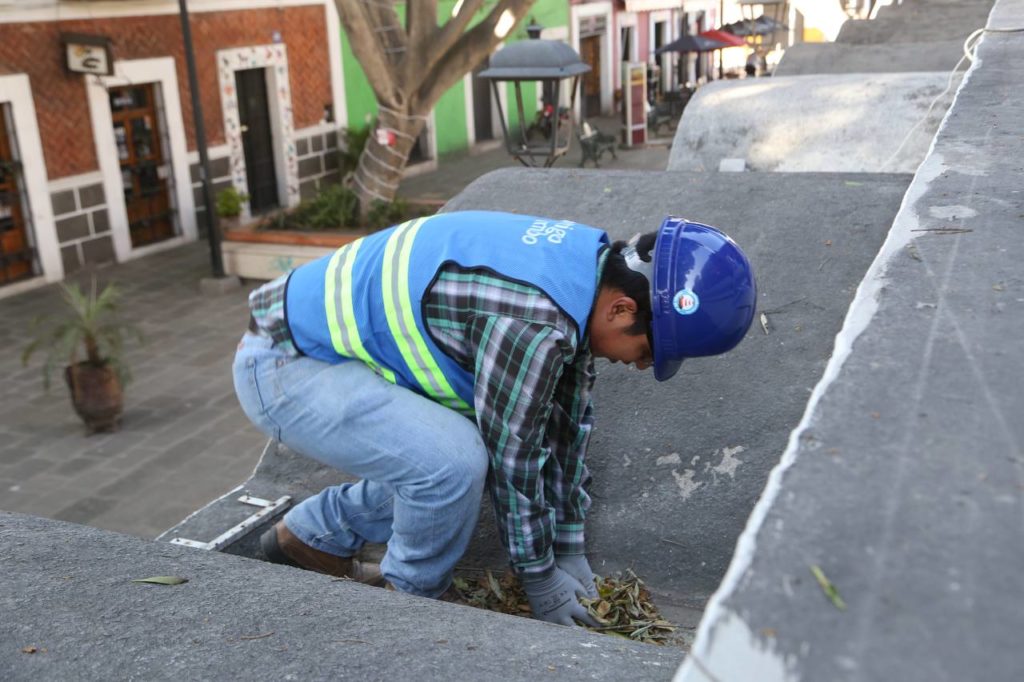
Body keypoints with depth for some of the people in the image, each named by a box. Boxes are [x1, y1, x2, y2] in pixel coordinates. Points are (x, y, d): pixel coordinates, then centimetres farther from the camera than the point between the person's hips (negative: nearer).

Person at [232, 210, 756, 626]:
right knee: (455, 461, -25)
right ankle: (411, 597, 3)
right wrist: (541, 576, -3)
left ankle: (311, 536, 25)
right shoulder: (534, 319, -31)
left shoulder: (586, 264, -2)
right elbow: (512, 452, -19)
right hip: (284, 366, -9)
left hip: (328, 339, 9)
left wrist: (569, 549, 11)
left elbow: (566, 422, 5)